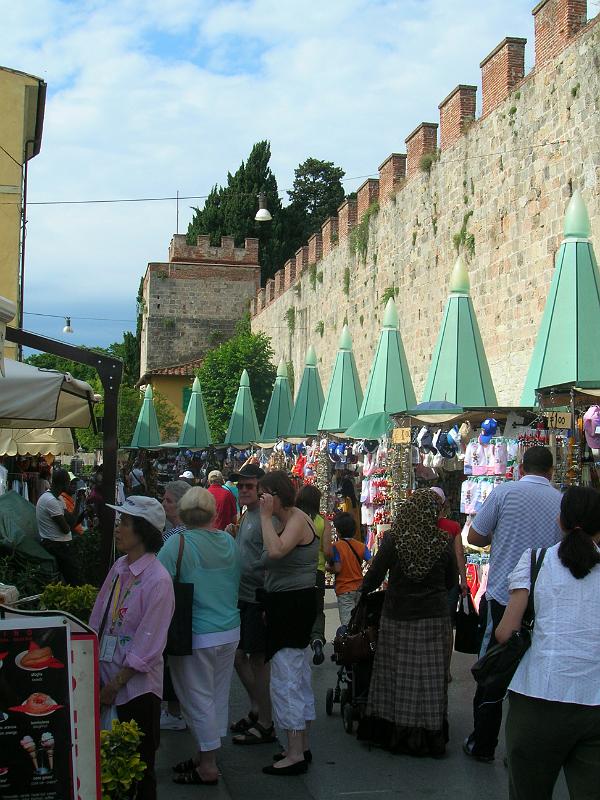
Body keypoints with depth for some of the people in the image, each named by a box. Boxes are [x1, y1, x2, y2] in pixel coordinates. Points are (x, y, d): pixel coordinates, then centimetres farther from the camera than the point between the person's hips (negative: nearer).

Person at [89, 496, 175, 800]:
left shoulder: (158, 580, -19)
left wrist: (114, 685, -13)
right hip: (107, 677, 7)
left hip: (137, 685, -7)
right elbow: (98, 619, 10)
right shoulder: (119, 568, 4)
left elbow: (147, 646, -18)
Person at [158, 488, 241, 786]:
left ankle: (207, 768, 14)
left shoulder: (177, 543, -16)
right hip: (230, 632, 6)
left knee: (199, 700, 5)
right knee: (218, 697, 15)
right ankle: (206, 756, 29)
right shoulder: (229, 541, 3)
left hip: (197, 636, -6)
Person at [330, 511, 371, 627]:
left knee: (347, 622, -5)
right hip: (359, 587, 5)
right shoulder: (361, 546, 2)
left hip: (344, 589, -5)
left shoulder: (337, 546, -12)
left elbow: (337, 568, -18)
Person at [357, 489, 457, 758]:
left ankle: (392, 733, 18)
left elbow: (373, 576, -5)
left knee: (396, 675, 10)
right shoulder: (443, 542, -7)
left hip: (398, 616, 0)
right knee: (430, 678, 8)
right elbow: (451, 581, 6)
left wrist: (363, 590, 16)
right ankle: (431, 736, 15)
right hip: (434, 617, 0)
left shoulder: (393, 539, -10)